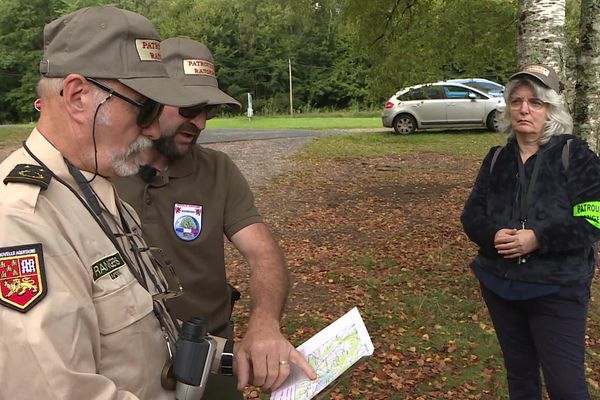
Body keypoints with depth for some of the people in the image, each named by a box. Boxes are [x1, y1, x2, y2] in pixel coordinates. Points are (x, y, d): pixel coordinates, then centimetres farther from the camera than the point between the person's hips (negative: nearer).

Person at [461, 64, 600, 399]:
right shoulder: (497, 158, 7)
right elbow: (472, 214, 5)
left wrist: (537, 238, -24)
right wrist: (493, 235, -16)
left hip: (556, 289, -4)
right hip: (500, 284, 5)